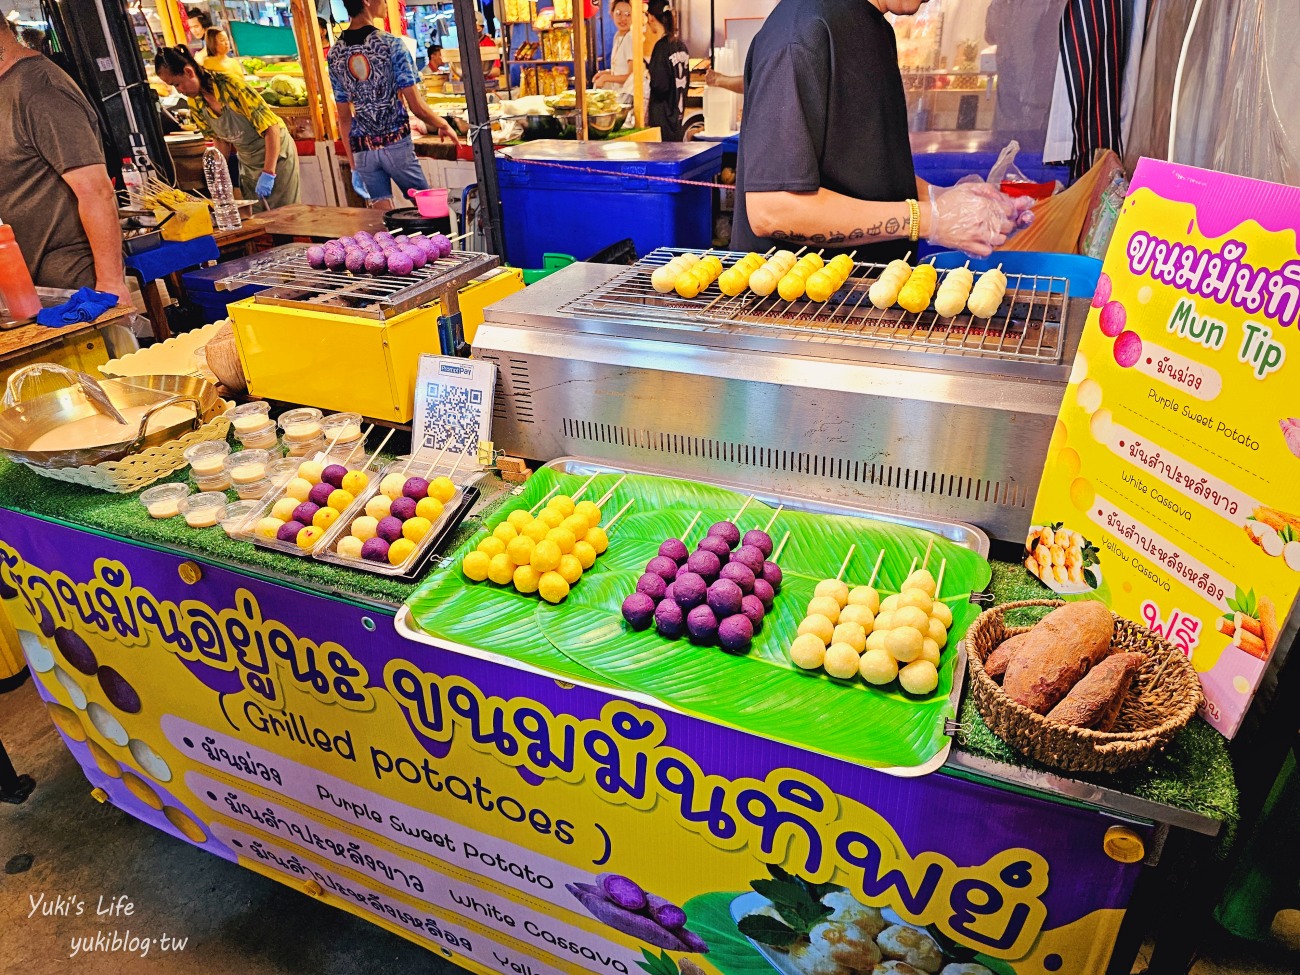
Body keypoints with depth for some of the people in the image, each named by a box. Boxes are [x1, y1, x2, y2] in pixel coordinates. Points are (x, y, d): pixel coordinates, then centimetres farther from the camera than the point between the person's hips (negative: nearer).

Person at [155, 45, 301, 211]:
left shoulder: (231, 85, -24)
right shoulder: (195, 104, -3)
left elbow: (271, 127, -24)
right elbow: (221, 139, 9)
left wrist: (268, 173, -27)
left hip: (276, 151, -6)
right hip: (247, 161, 6)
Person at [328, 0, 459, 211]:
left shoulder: (335, 54, 6)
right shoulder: (391, 44, -9)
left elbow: (344, 117, 10)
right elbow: (416, 106, -10)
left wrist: (353, 166, 16)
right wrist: (443, 125, 10)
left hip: (362, 151, 4)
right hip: (396, 144, -4)